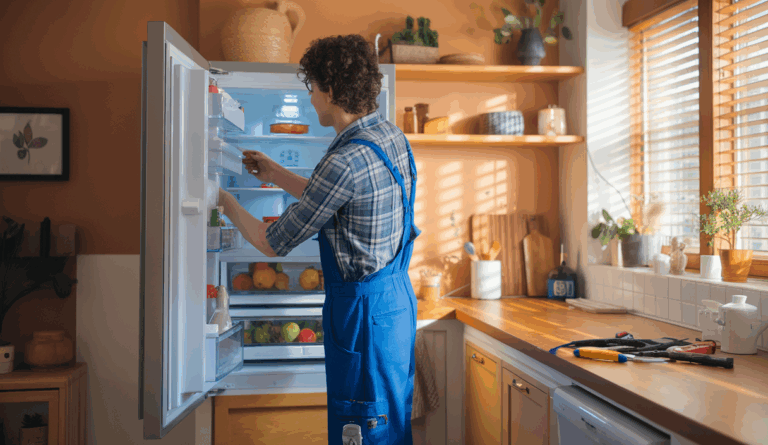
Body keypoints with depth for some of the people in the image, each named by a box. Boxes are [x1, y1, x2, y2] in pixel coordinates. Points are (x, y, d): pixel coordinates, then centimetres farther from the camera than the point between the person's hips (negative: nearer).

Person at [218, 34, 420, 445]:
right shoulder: (391, 135, 3)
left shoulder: (345, 162, -26)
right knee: (393, 412, 22)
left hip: (363, 310, -9)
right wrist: (277, 176, 21)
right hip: (397, 293, 9)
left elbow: (273, 244, -15)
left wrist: (224, 202, 1)